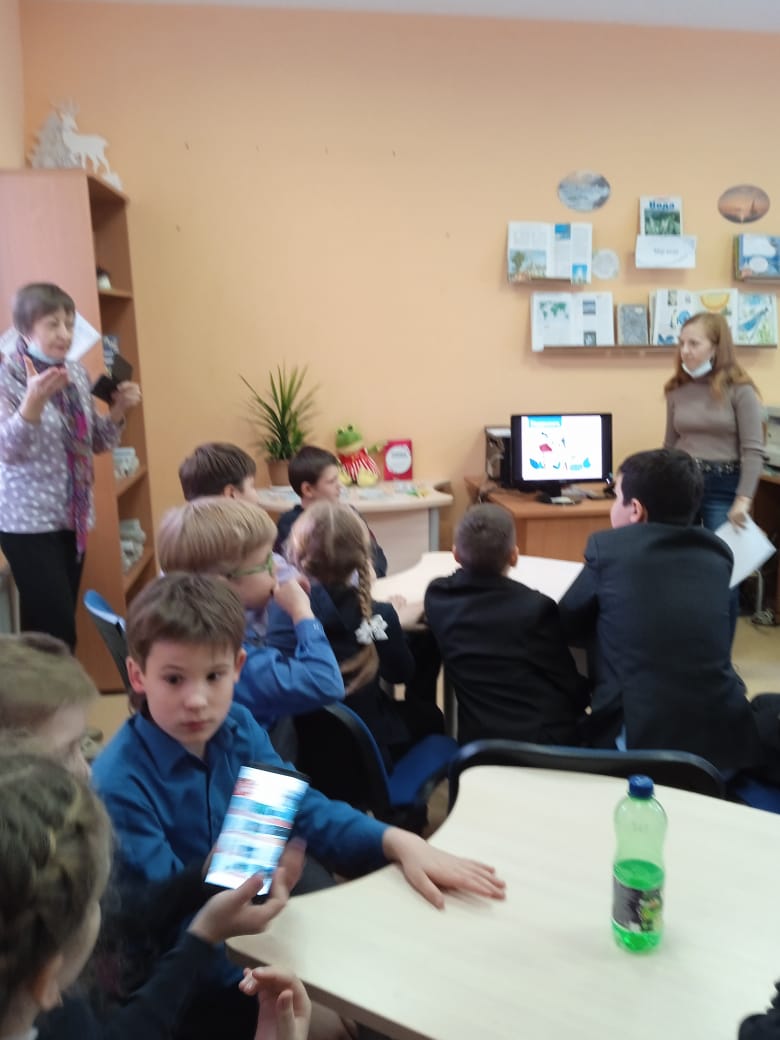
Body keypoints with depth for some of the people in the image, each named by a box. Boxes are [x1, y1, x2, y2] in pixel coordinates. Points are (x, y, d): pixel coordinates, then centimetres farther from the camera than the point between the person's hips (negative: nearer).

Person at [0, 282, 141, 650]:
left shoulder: (78, 374, 6)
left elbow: (96, 443, 13)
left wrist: (118, 410, -6)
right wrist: (34, 400, -33)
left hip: (73, 516, 6)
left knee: (50, 624, 14)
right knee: (57, 629, -8)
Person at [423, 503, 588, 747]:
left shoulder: (437, 597, -8)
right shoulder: (535, 607, -19)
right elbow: (569, 688, -7)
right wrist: (583, 697, 12)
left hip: (476, 742, 4)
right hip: (543, 742, -4)